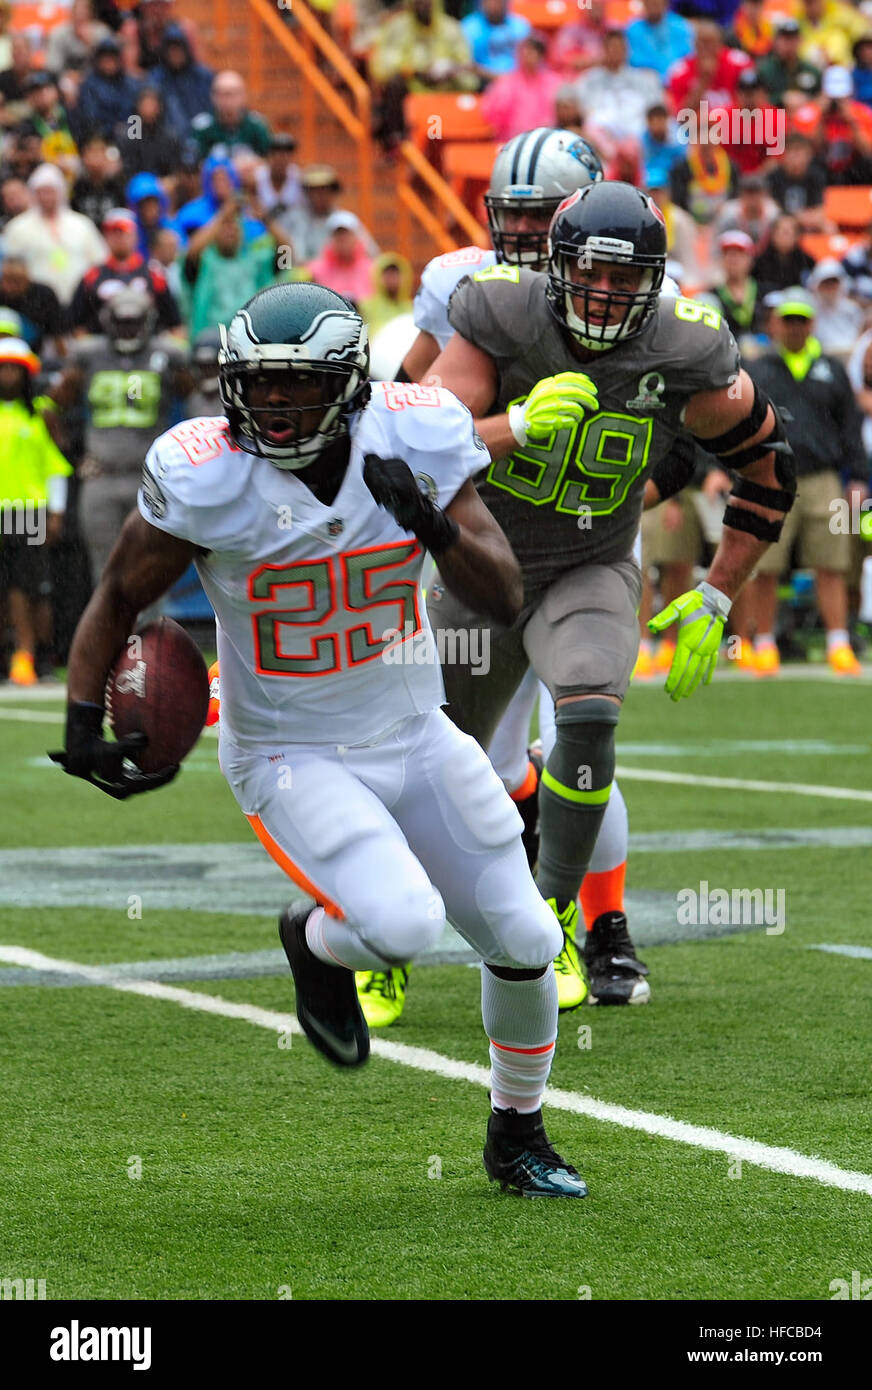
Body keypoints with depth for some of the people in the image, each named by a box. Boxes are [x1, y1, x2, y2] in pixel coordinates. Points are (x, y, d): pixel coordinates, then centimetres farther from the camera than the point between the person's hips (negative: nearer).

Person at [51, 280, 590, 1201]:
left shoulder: (417, 441, -11)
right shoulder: (206, 479, -19)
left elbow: (505, 599, -9)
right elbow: (118, 599, -5)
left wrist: (433, 521, -26)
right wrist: (83, 725, -16)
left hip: (414, 737, 4)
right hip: (290, 757, -4)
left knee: (524, 942, 6)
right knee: (401, 926, -28)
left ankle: (517, 1137, 32)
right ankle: (315, 941, 10)